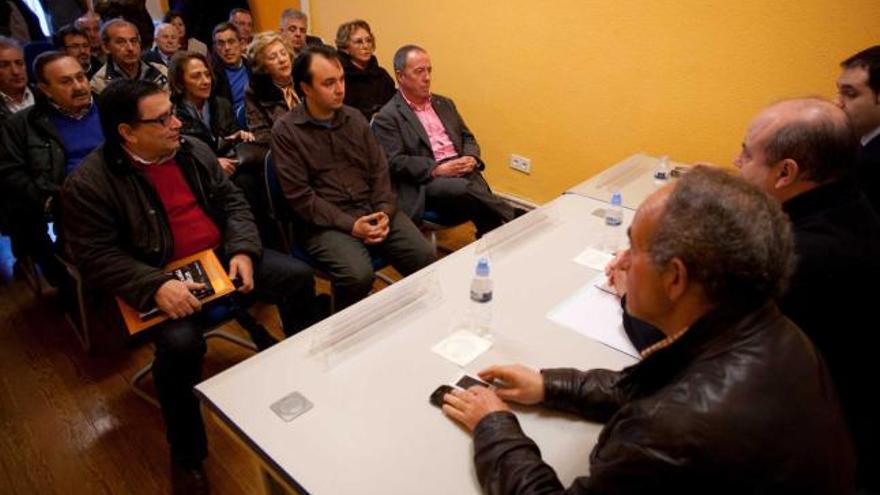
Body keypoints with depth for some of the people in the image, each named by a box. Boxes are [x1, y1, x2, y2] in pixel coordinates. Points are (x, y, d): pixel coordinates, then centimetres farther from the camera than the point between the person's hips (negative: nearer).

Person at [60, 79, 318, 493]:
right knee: (180, 343, -31)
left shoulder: (193, 150, 4)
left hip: (221, 256, 5)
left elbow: (233, 203, 8)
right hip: (161, 279, -5)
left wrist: (242, 250, -10)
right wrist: (155, 287, -28)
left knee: (297, 277, -10)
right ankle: (187, 457, -5)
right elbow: (97, 256, -14)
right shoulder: (89, 183, -12)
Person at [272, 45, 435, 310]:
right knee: (358, 275, -30)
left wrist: (384, 212, -8)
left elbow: (379, 170, 10)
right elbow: (300, 196, -11)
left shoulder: (355, 118, 10)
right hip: (325, 222, -4)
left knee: (425, 257, -15)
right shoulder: (286, 130, -5)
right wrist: (350, 225, -17)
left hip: (372, 210, 5)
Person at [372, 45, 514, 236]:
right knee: (464, 189, -35)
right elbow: (394, 162, -9)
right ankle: (513, 219, -19)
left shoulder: (444, 104, 21)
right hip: (427, 182, -5)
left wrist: (471, 158, -2)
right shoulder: (387, 117, 0)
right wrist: (438, 169, -18)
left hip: (462, 173, 5)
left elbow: (468, 138, 23)